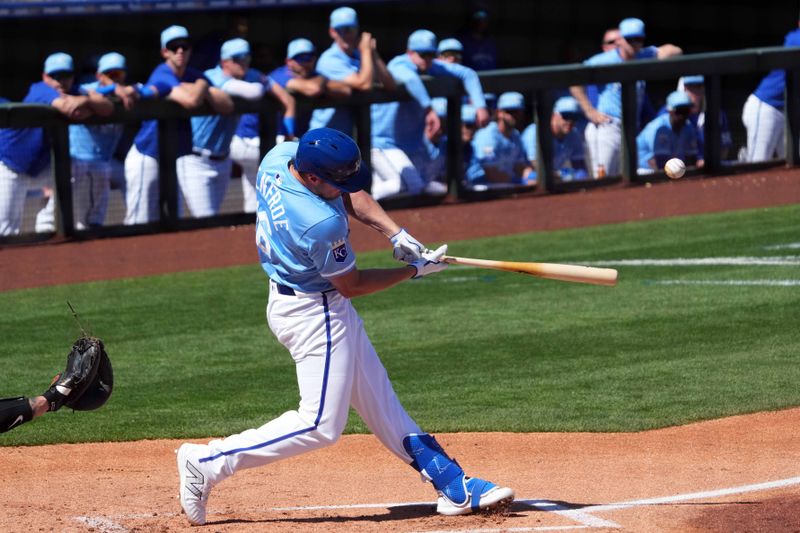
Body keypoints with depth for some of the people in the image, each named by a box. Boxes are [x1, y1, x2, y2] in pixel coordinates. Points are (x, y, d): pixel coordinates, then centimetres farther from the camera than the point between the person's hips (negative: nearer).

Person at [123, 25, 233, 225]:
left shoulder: (193, 76, 3)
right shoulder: (162, 76, -18)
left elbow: (227, 105, -6)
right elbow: (191, 101, -34)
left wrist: (201, 90, -19)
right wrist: (201, 86, -12)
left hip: (179, 155, 6)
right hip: (148, 156, -6)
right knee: (141, 223, -5)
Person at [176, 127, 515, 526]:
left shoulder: (280, 156, -10)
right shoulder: (322, 225, -33)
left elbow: (350, 193, 7)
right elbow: (352, 285, -16)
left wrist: (395, 233, -5)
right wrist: (414, 270, -6)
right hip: (314, 315, -11)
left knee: (378, 401, 13)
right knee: (321, 425, -5)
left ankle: (454, 488, 19)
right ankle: (208, 463, -1)